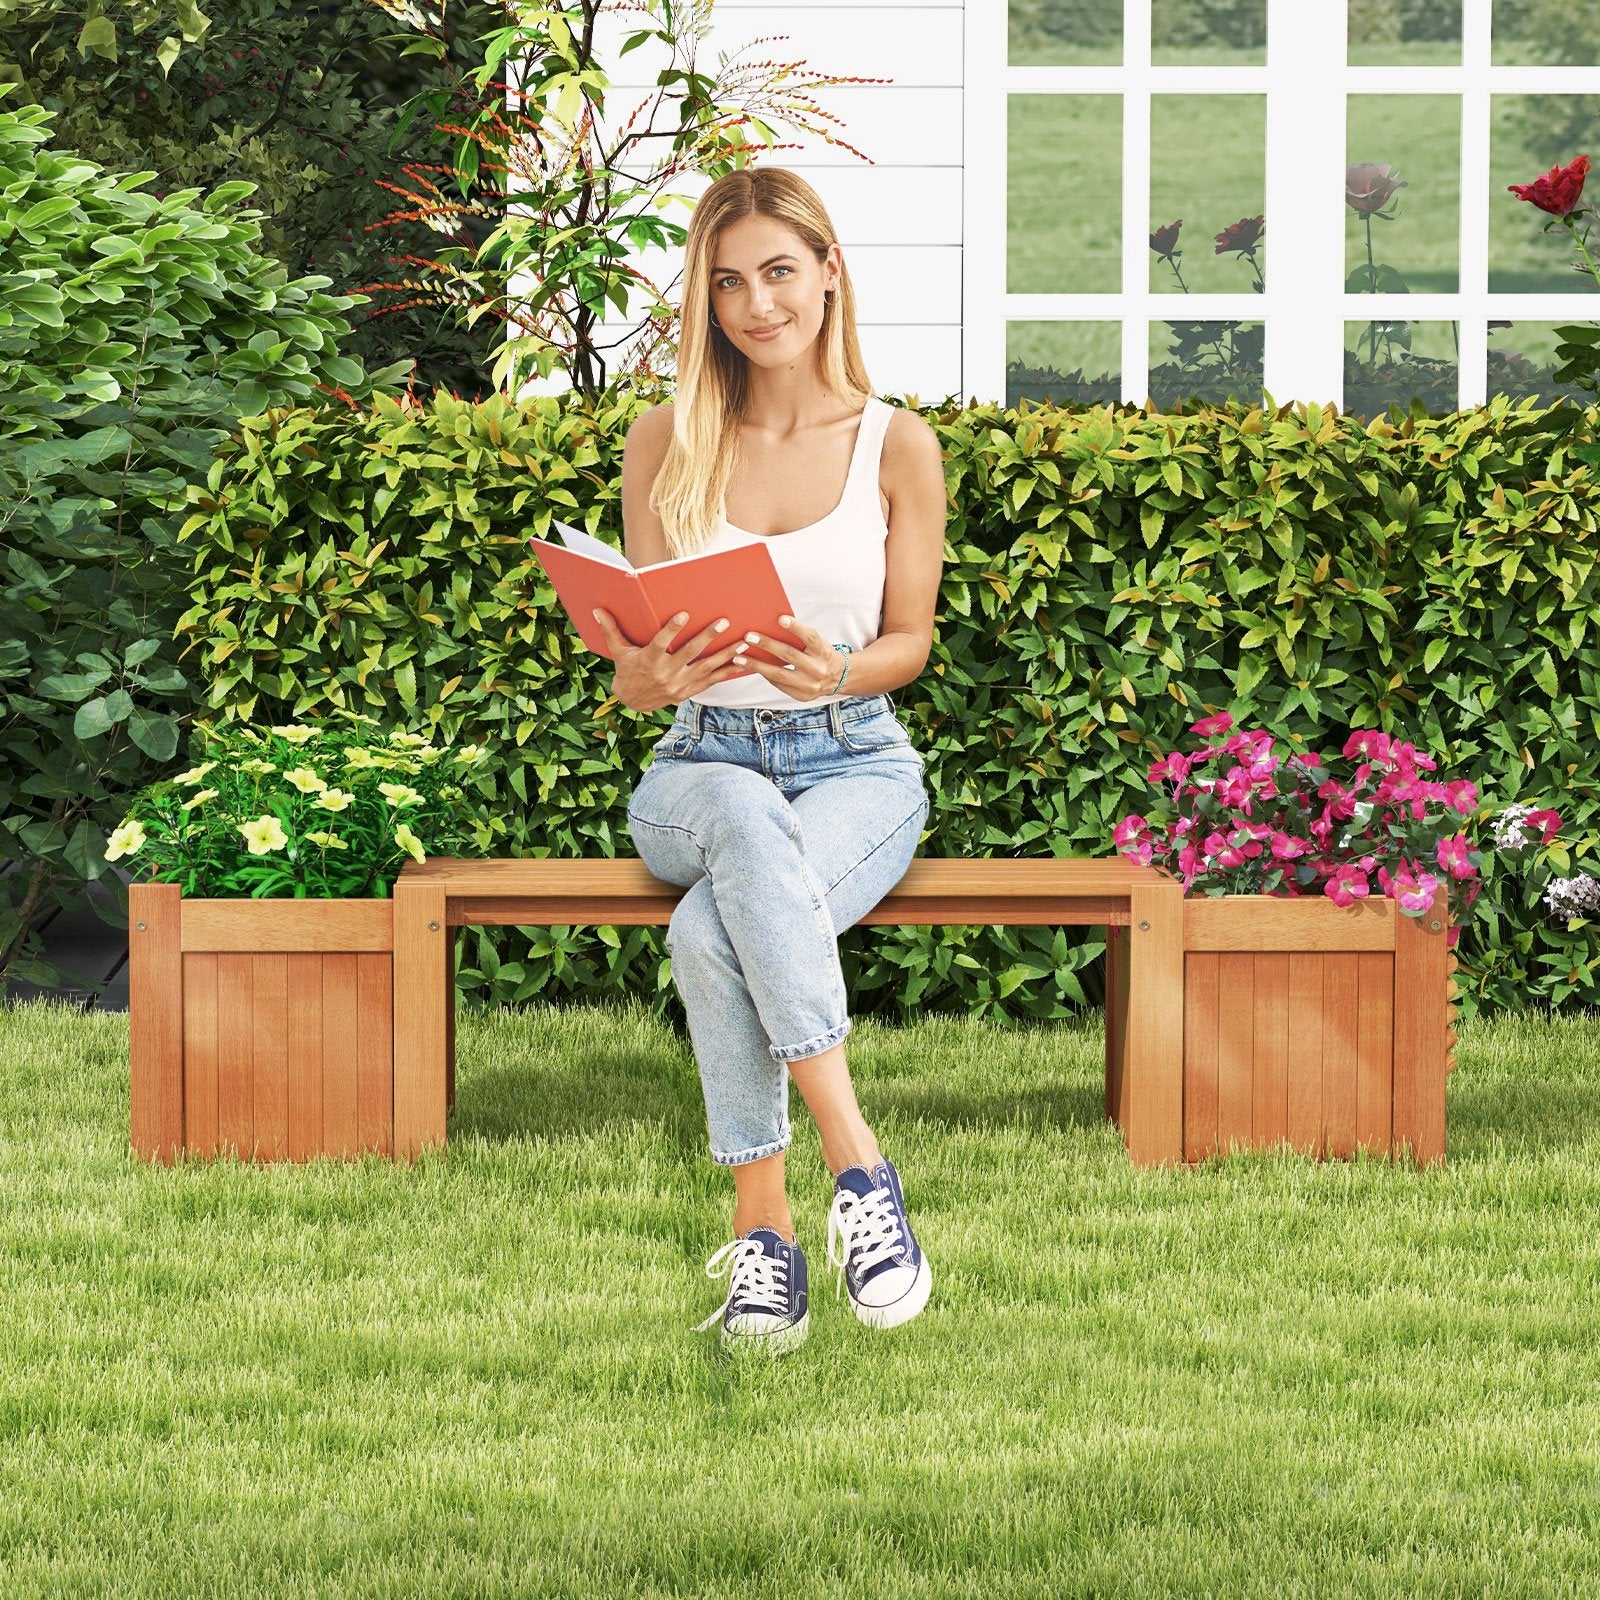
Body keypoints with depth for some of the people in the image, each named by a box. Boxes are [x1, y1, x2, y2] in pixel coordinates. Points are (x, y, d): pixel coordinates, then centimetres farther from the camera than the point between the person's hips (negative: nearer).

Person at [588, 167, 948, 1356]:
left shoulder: (897, 446, 2)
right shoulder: (666, 445, 5)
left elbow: (910, 642, 6)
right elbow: (631, 674, 5)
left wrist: (831, 670, -17)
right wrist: (662, 670, -21)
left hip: (855, 764, -1)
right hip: (702, 763, 1)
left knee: (711, 931, -37)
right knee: (747, 818, -40)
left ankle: (762, 1224, -30)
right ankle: (856, 1163, -44)